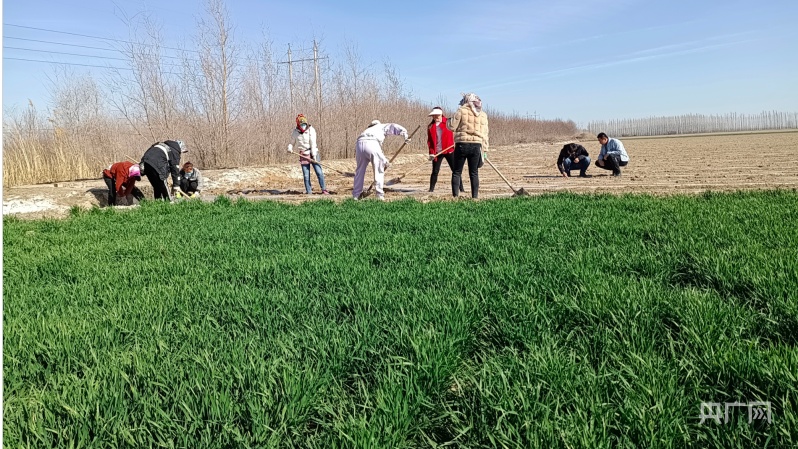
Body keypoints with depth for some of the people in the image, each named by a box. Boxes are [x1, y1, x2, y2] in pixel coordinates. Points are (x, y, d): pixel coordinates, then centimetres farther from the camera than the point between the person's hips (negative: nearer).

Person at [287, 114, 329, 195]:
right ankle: (309, 192, 9)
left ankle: (324, 190, 2)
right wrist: (290, 148, -9)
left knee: (319, 172, -6)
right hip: (303, 154, 2)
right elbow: (292, 142, 13)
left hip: (313, 152, -2)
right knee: (306, 175, 1)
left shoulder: (311, 130, -9)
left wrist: (314, 155, -19)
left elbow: (313, 143, -14)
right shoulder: (295, 132, 0)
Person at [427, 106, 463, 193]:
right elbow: (429, 140, 8)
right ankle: (431, 189, 13)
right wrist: (431, 152, -1)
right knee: (435, 171, 2)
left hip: (449, 150, -2)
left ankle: (461, 188, 5)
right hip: (437, 152, 2)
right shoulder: (430, 126, 9)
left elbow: (453, 134, 0)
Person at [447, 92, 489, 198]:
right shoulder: (483, 114, 12)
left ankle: (455, 196, -3)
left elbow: (452, 126, -3)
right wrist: (484, 149, 13)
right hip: (477, 146, 4)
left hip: (462, 144, -4)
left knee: (456, 172, 3)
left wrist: (449, 121, 19)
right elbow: (485, 133, 10)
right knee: (474, 173, 9)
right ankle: (475, 196, 7)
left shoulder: (462, 111, -2)